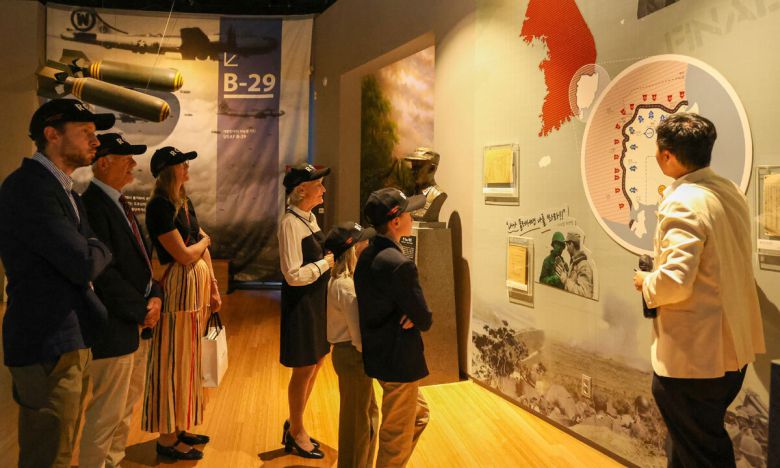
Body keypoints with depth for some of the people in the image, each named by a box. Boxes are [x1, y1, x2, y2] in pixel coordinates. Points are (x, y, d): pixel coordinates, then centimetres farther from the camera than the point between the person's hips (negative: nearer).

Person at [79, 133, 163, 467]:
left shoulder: (120, 203, 13)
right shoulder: (93, 205, -17)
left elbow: (141, 257, 15)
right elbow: (104, 273, -21)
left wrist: (154, 296, 0)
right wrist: (141, 310, -14)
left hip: (138, 323, 10)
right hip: (114, 326, -9)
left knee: (128, 403, 18)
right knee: (107, 411, 2)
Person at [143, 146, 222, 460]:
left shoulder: (185, 203, 12)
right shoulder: (160, 206, -14)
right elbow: (184, 254, -17)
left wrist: (213, 287, 8)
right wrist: (205, 240, 2)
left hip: (198, 281, 9)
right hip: (178, 284, -9)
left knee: (189, 356, 16)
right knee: (173, 359, 1)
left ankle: (181, 426, 30)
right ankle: (167, 438, 14)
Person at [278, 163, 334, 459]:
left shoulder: (310, 217, 7)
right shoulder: (290, 223, -20)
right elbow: (293, 275, -24)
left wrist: (332, 256, 2)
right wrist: (326, 263, -15)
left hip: (317, 300, 9)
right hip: (301, 303, -9)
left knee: (315, 364, 19)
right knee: (303, 370, 6)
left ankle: (294, 425, 37)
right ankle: (296, 433, 28)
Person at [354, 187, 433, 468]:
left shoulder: (367, 255, 4)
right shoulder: (400, 264, -26)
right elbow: (424, 320, -20)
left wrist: (411, 315, -6)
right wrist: (419, 318, 2)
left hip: (377, 355, 10)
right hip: (400, 361, -10)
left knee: (419, 415, 27)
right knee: (398, 437, 9)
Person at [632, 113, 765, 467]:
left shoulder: (683, 203, -22)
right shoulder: (731, 192, 7)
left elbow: (675, 281, -31)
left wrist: (645, 282, -11)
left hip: (693, 356, -9)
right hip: (734, 348, 9)